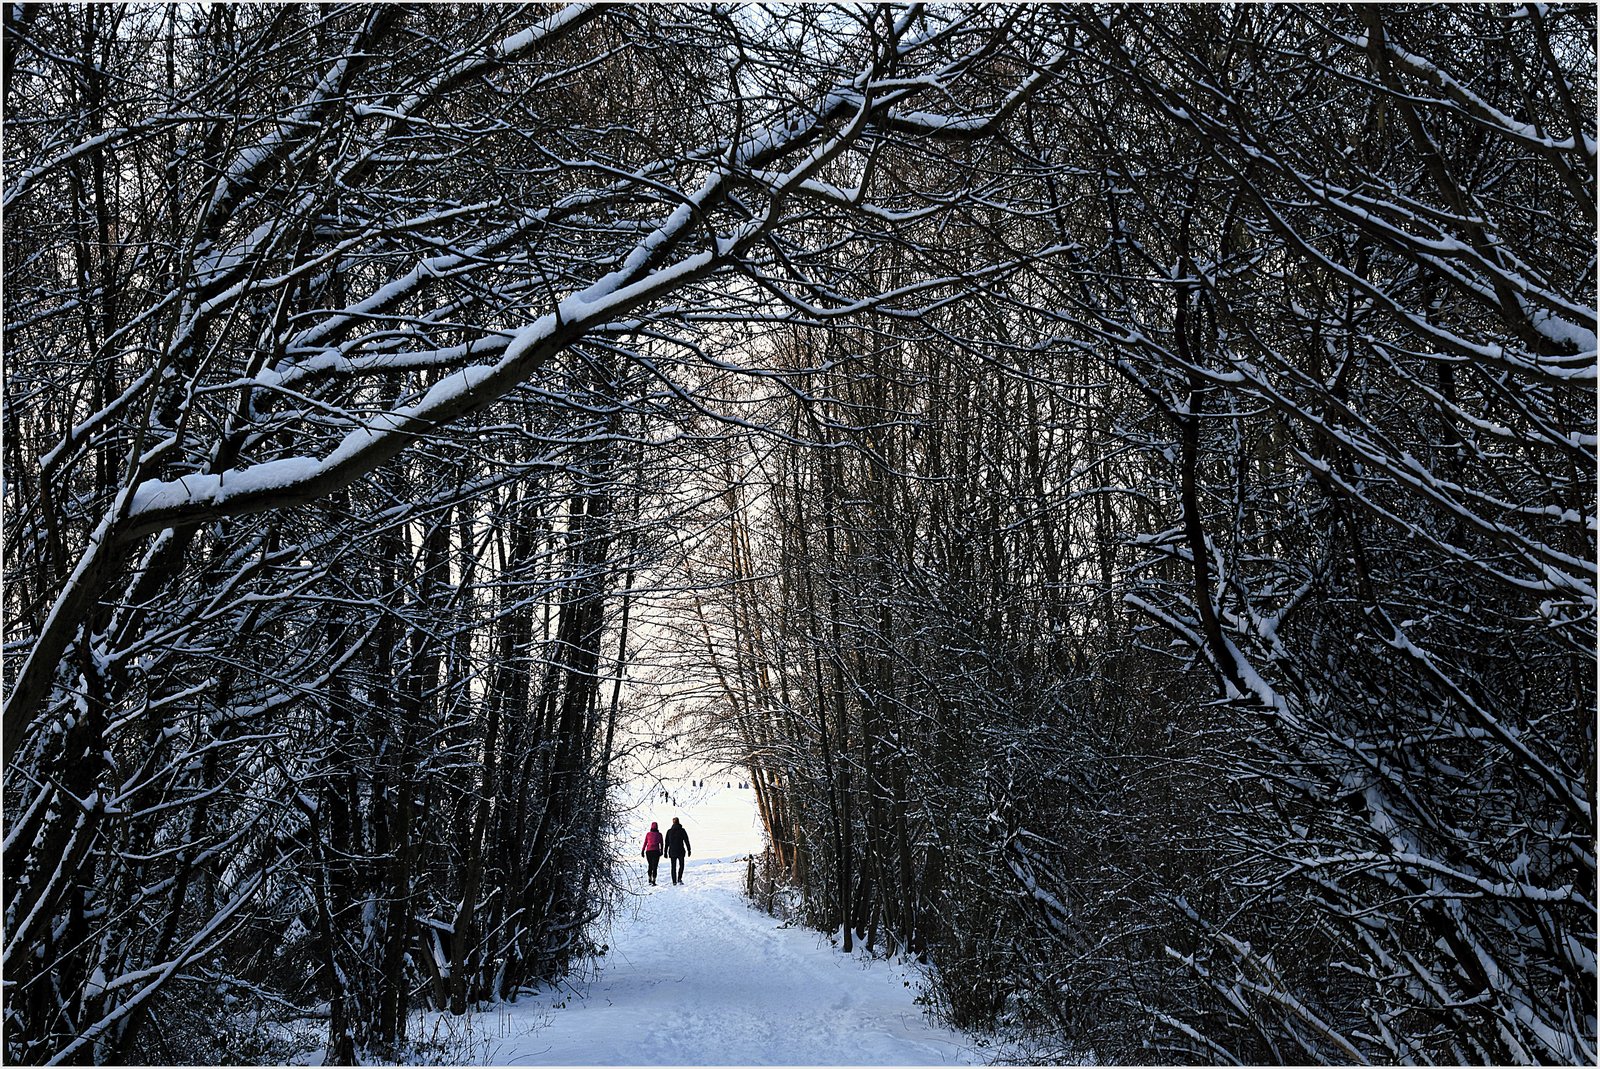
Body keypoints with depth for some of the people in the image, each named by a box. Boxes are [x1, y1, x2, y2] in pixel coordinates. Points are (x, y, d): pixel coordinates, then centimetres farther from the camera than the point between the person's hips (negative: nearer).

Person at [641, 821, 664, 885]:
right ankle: (653, 882, -7)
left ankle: (650, 880, 18)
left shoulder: (648, 834, 1)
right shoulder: (659, 834, -1)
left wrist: (642, 851, 8)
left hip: (648, 851, 2)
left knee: (650, 865, 19)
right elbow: (661, 844, 1)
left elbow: (645, 843, 2)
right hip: (656, 851, -2)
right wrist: (661, 851, 11)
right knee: (654, 867, 1)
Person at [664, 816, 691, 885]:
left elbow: (667, 842, 4)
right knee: (681, 865, 12)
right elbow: (686, 841, -5)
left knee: (673, 866, 10)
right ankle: (679, 878, -6)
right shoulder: (682, 830, -5)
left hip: (672, 851, 2)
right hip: (680, 851, -2)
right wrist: (689, 850, 2)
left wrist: (666, 852, 10)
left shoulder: (669, 831, 2)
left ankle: (674, 881, 6)